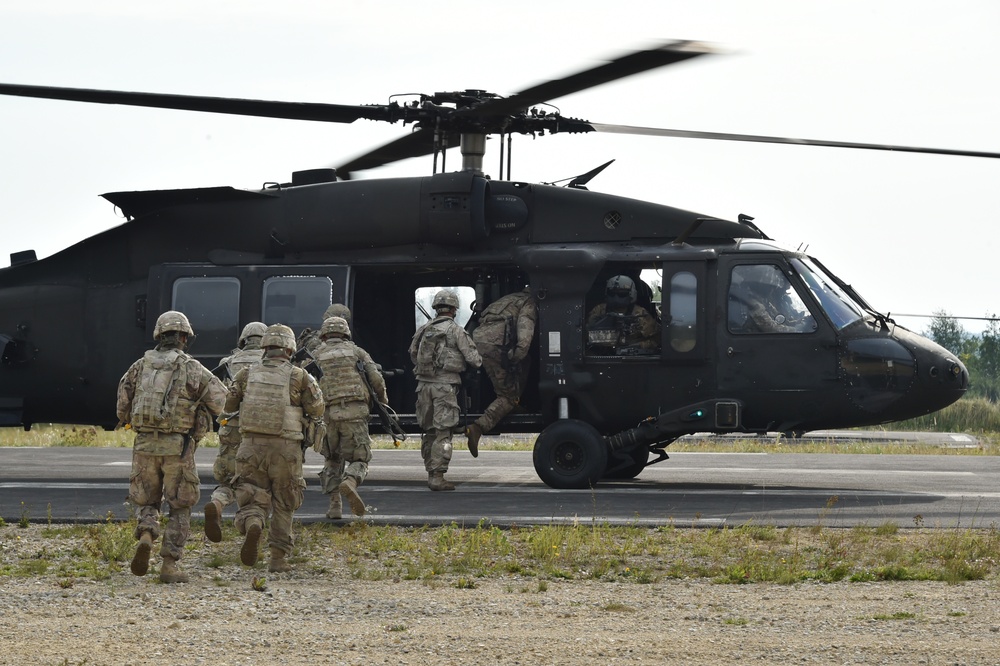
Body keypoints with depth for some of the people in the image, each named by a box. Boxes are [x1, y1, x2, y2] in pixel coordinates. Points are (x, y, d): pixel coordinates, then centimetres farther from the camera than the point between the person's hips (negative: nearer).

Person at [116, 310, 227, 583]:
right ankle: (170, 564, 4)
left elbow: (123, 407, 8)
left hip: (145, 445, 3)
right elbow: (219, 401, -5)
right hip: (177, 446, -3)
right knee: (180, 508, 10)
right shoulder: (192, 368, -2)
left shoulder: (140, 366, 8)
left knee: (145, 502, 18)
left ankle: (146, 535, -13)